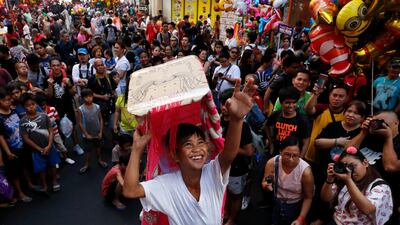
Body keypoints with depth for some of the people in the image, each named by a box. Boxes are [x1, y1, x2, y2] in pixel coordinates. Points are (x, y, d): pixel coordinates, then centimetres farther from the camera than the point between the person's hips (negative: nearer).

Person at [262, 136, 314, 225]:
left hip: (295, 207, -2)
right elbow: (264, 184, -6)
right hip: (275, 204, 2)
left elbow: (308, 197, -14)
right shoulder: (272, 163, -21)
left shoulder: (305, 171, -27)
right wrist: (266, 185, -29)